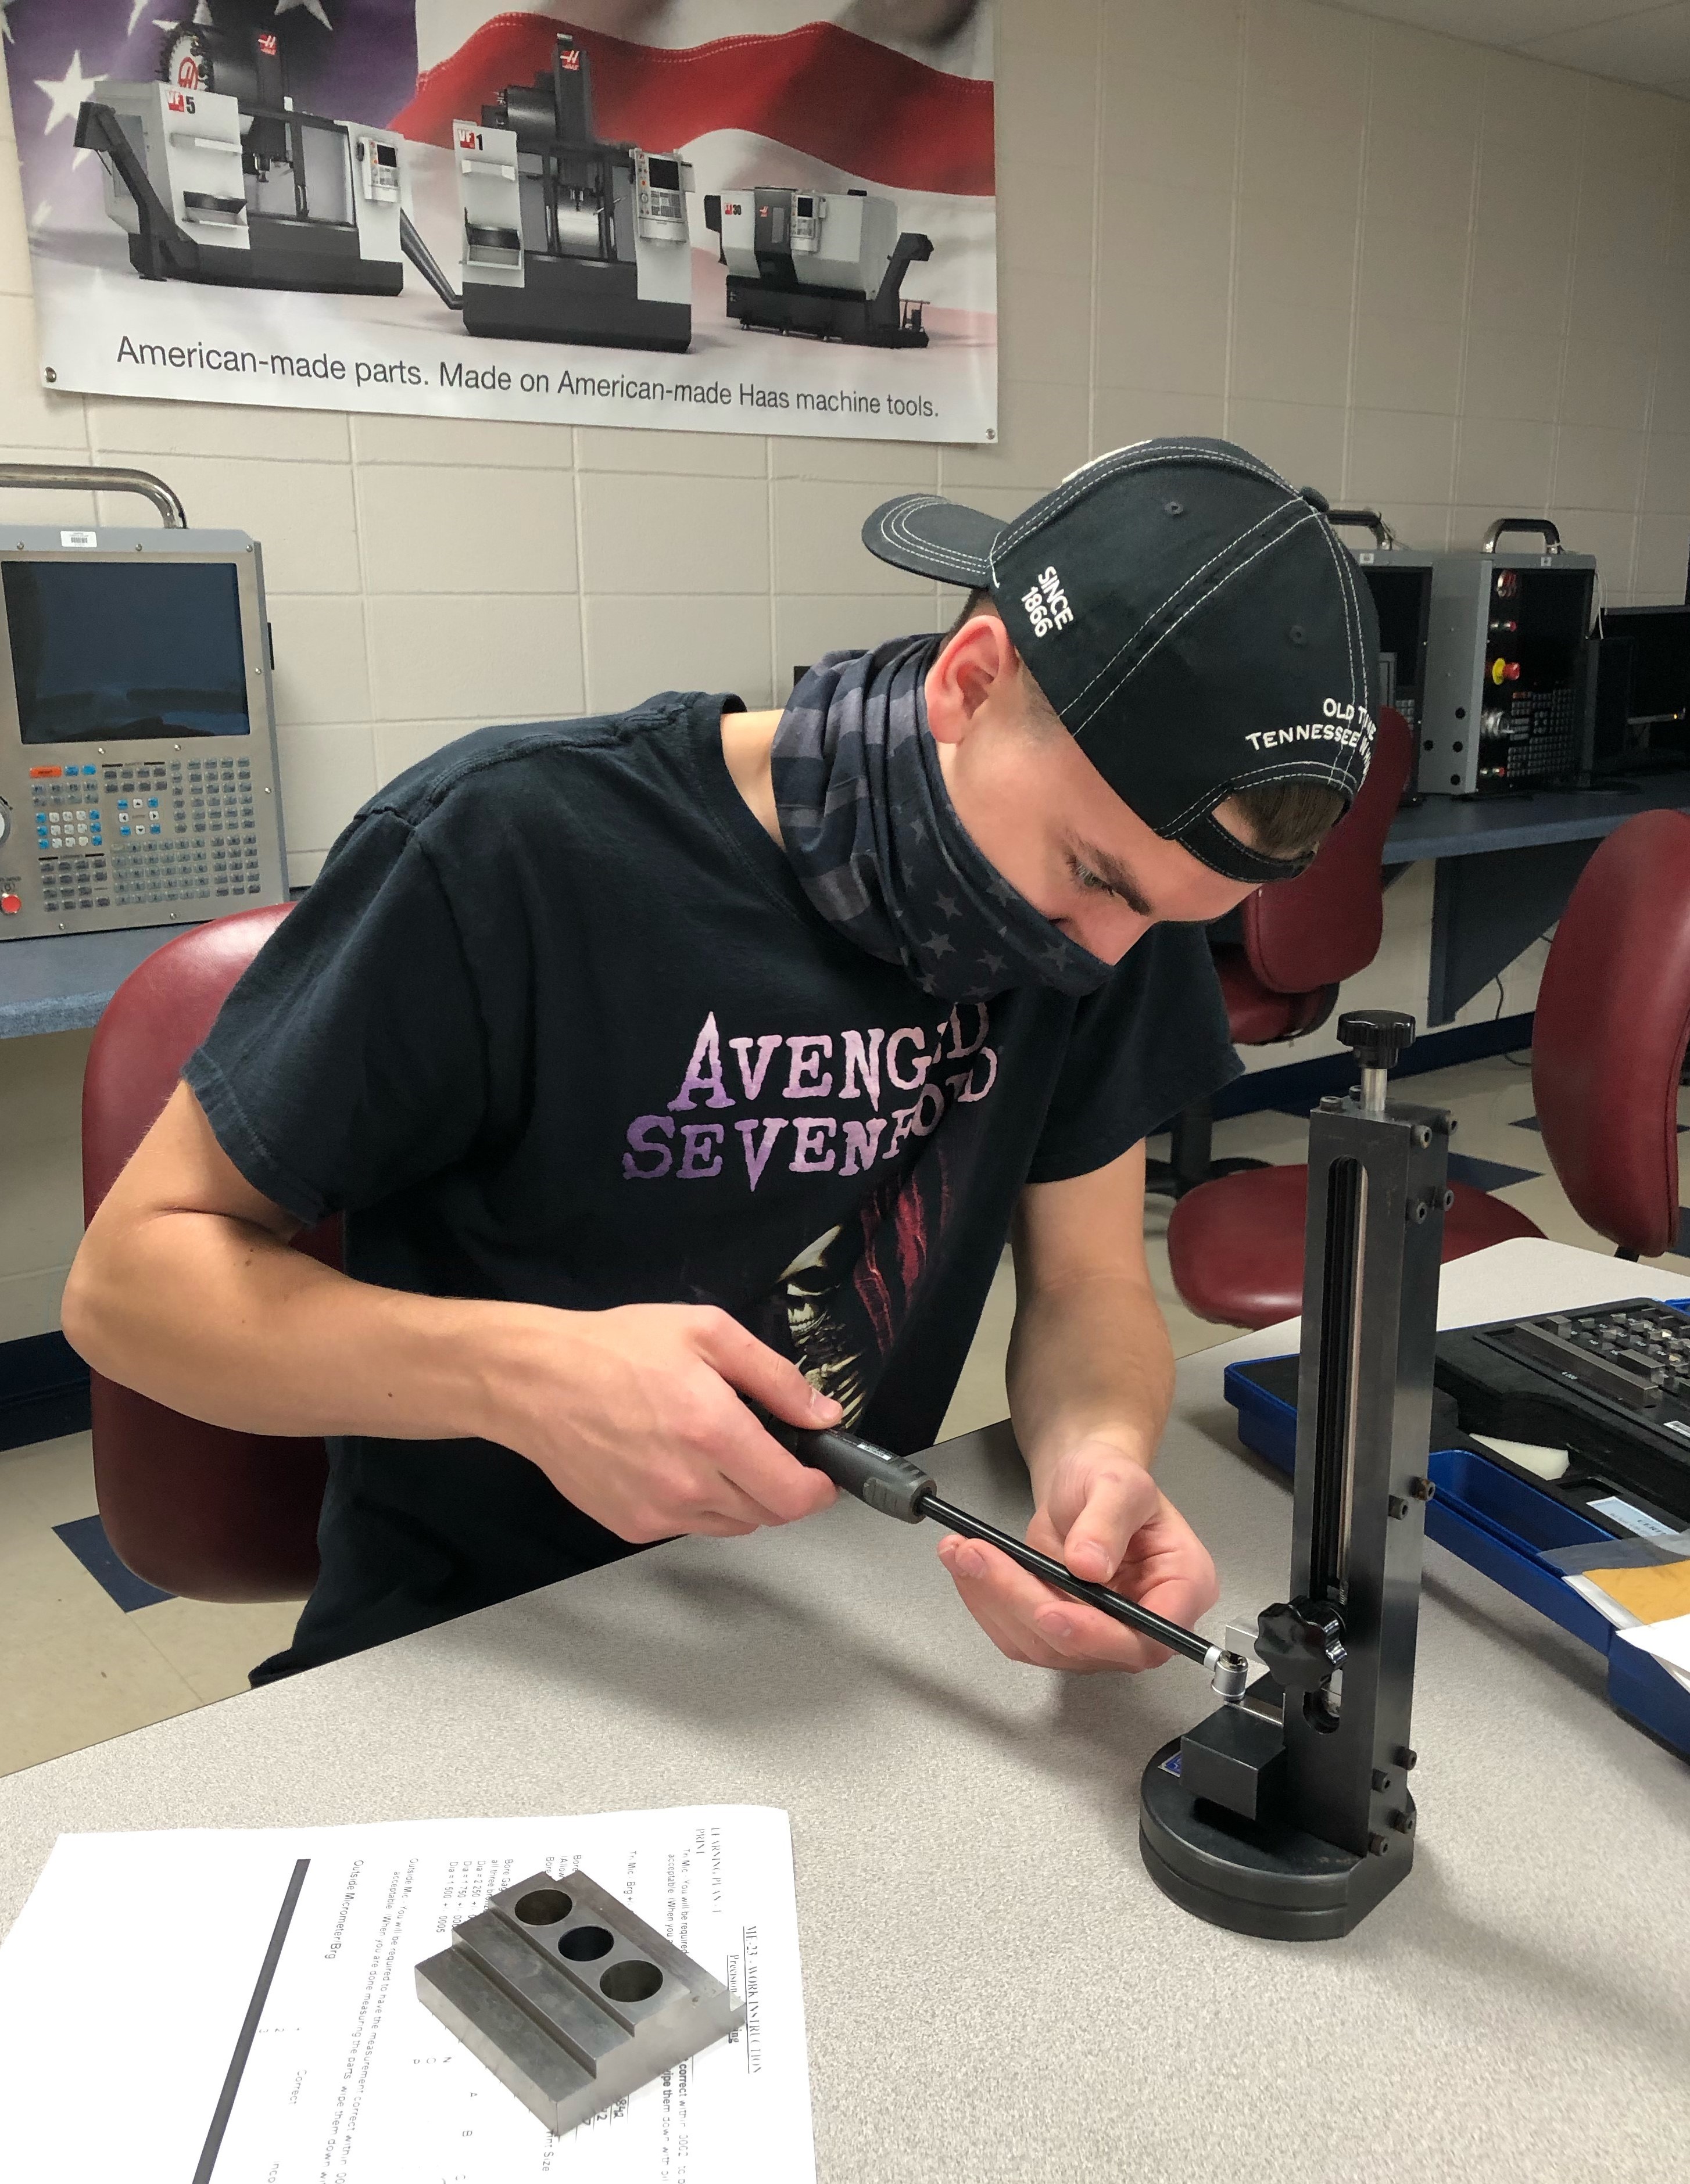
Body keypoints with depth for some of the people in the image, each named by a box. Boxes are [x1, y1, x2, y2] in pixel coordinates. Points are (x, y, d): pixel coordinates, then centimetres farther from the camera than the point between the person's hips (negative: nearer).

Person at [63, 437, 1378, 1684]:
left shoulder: (1116, 895, -6)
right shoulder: (513, 853, -21)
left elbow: (1086, 1282, 0)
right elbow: (128, 1276, -14)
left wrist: (1099, 1449, -23)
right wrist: (521, 1373, -31)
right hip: (475, 1655, -2)